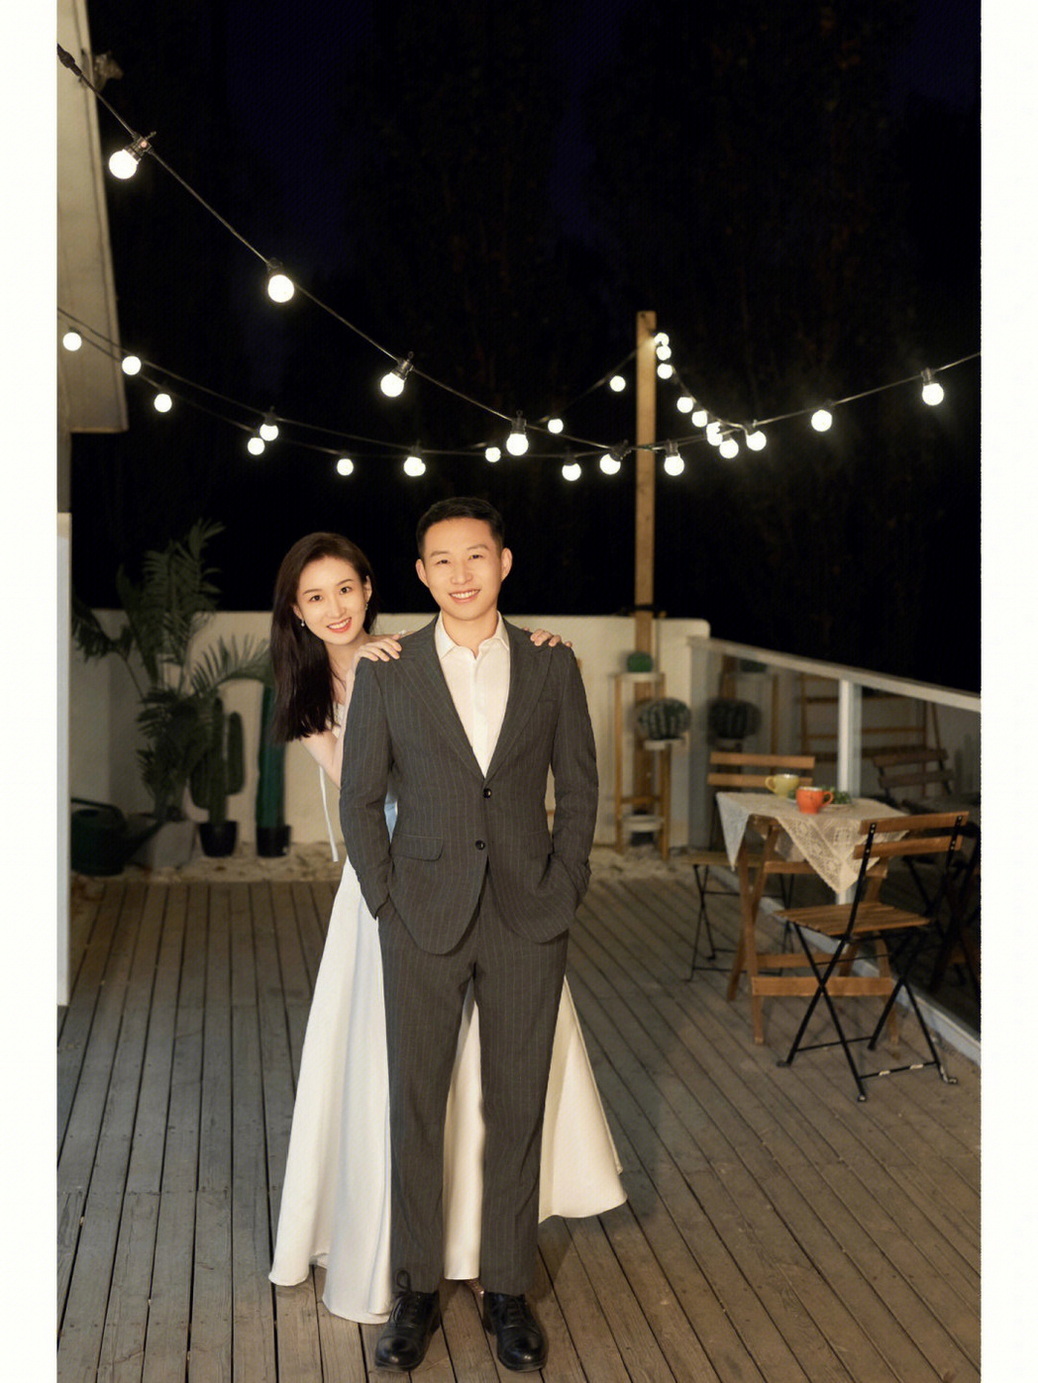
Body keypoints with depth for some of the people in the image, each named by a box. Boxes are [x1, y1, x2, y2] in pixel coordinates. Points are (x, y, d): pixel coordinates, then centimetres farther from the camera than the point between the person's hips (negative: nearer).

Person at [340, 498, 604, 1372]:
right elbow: (361, 797, 4)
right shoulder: (387, 672, 1)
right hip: (424, 921, 0)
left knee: (518, 1109, 7)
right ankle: (417, 1290, 21)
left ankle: (509, 1289, 22)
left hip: (528, 921, 1)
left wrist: (564, 890, 0)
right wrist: (386, 900, -3)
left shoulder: (552, 666, 3)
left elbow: (580, 787, 8)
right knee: (415, 1106, 6)